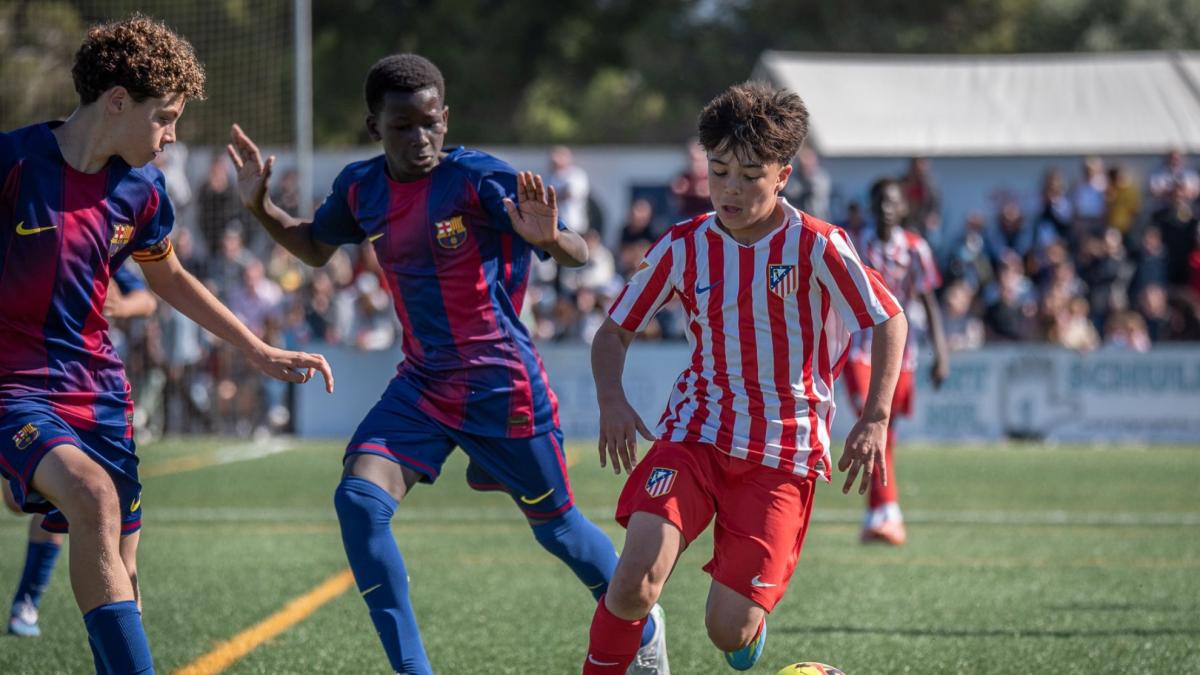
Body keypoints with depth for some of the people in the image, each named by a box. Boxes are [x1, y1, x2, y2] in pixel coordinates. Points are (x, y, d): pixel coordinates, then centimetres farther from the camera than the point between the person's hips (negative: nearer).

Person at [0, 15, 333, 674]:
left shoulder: (140, 191, 4)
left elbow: (168, 277, 23)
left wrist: (260, 352, 22)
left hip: (97, 390, 6)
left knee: (117, 580, 4)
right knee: (92, 495, -32)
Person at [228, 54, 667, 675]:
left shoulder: (480, 180, -17)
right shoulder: (359, 190, -1)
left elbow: (579, 256, -18)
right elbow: (315, 247, 20)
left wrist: (547, 238, -41)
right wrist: (261, 207, 2)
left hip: (501, 387, -5)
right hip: (422, 384, 5)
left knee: (557, 529, 10)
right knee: (357, 499, -17)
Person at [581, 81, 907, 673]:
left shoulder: (817, 248, -9)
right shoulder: (683, 248, 0)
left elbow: (890, 322, -1)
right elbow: (615, 330, 9)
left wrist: (875, 420, -11)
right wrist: (611, 400, -10)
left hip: (782, 455, -2)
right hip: (694, 433, 2)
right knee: (637, 576, -25)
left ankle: (747, 626, 33)